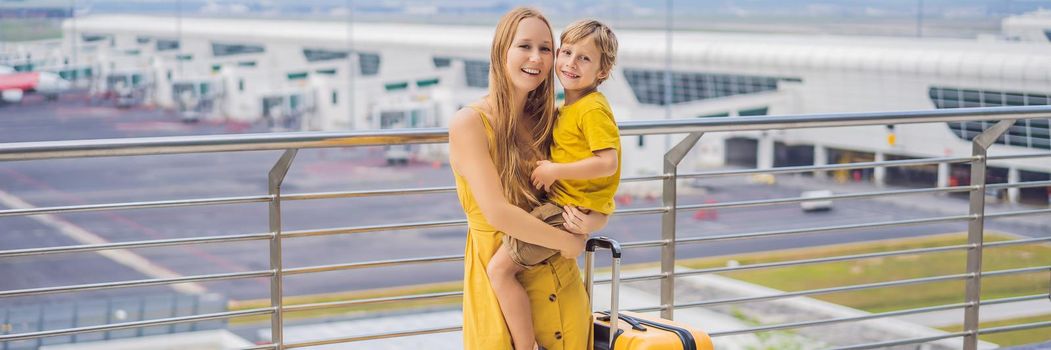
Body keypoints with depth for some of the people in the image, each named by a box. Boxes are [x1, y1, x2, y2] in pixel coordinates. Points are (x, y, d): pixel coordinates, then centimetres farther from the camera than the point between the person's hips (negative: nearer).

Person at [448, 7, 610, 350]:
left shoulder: (546, 123, 6)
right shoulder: (469, 123, -11)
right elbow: (497, 213, -19)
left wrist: (591, 222, -15)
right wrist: (567, 243, -11)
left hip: (558, 278, 5)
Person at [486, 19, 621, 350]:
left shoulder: (593, 110, -17)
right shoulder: (569, 107, 13)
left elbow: (608, 162, -26)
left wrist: (555, 171, -21)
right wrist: (552, 171, 10)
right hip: (562, 203, 11)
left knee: (499, 268, -16)